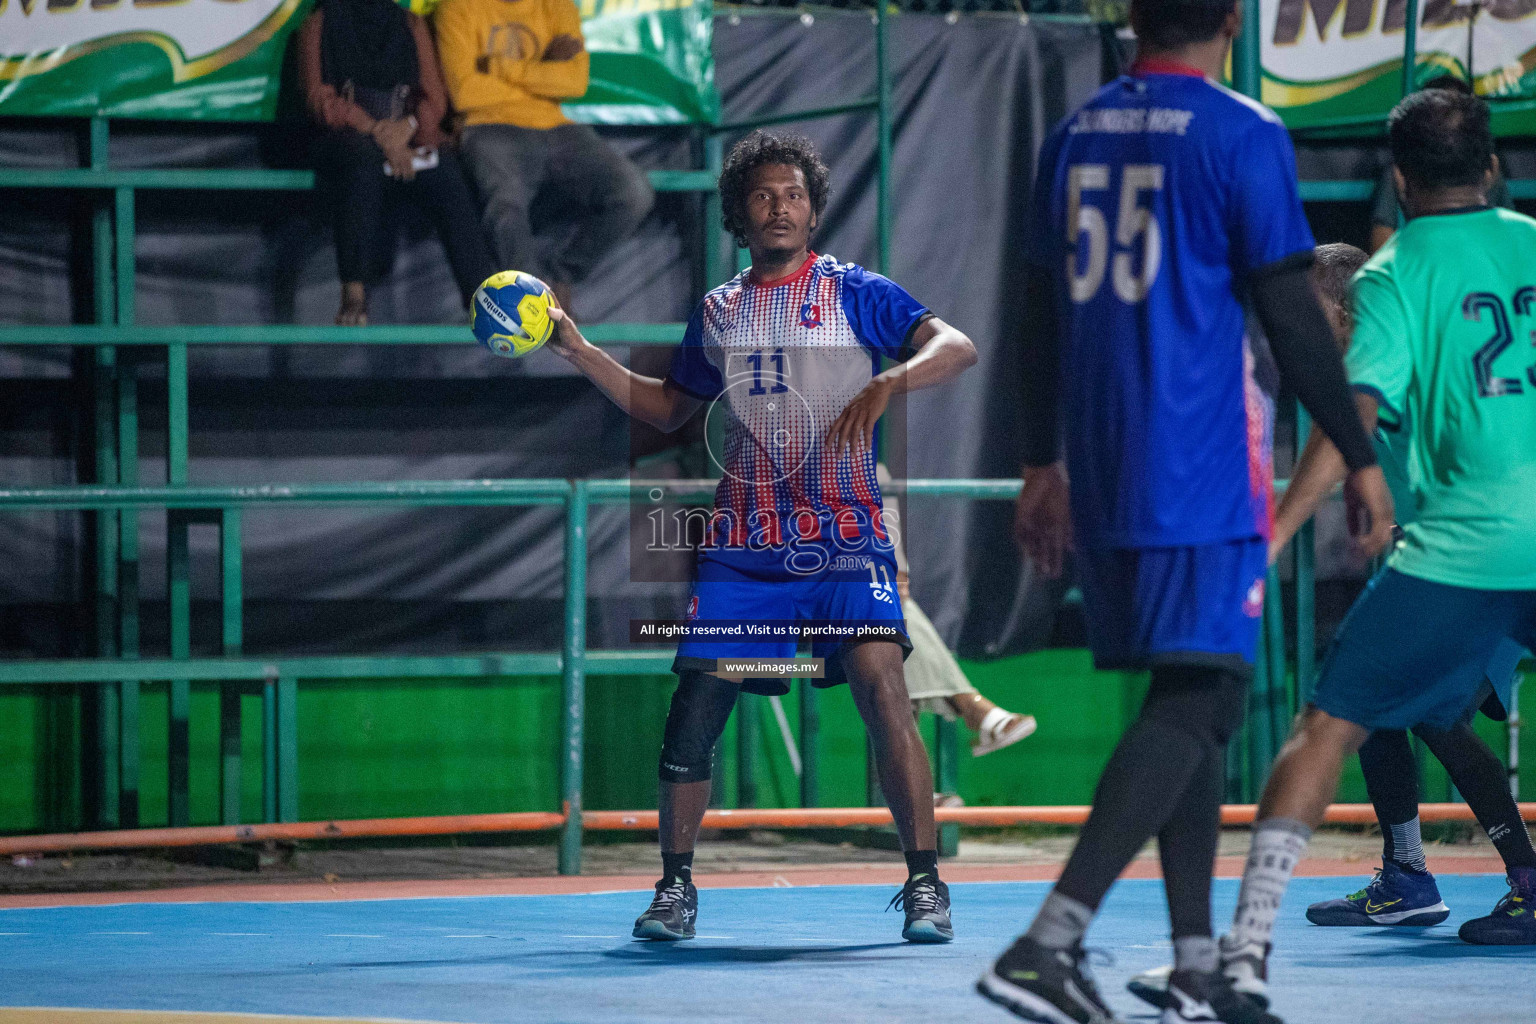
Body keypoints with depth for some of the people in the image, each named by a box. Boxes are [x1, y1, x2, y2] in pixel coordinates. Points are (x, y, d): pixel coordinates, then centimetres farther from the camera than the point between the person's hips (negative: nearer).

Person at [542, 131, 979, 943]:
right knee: (695, 700, -4)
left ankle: (924, 884, -15)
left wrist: (885, 384, -24)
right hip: (741, 543, 4)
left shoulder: (853, 294, 3)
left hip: (845, 539, -4)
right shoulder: (717, 314, 15)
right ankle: (676, 885, 11)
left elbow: (955, 346, -6)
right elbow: (668, 408, 27)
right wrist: (579, 352, 19)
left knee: (880, 685, -20)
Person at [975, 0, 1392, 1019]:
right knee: (1197, 700, -9)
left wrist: (1042, 465, 24)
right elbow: (1292, 316, -9)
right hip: (1200, 473, -7)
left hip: (1102, 471, 7)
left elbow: (1044, 313, 17)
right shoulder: (1242, 136, -8)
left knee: (1193, 701, 15)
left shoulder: (1076, 134, 12)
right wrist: (1361, 461, -1)